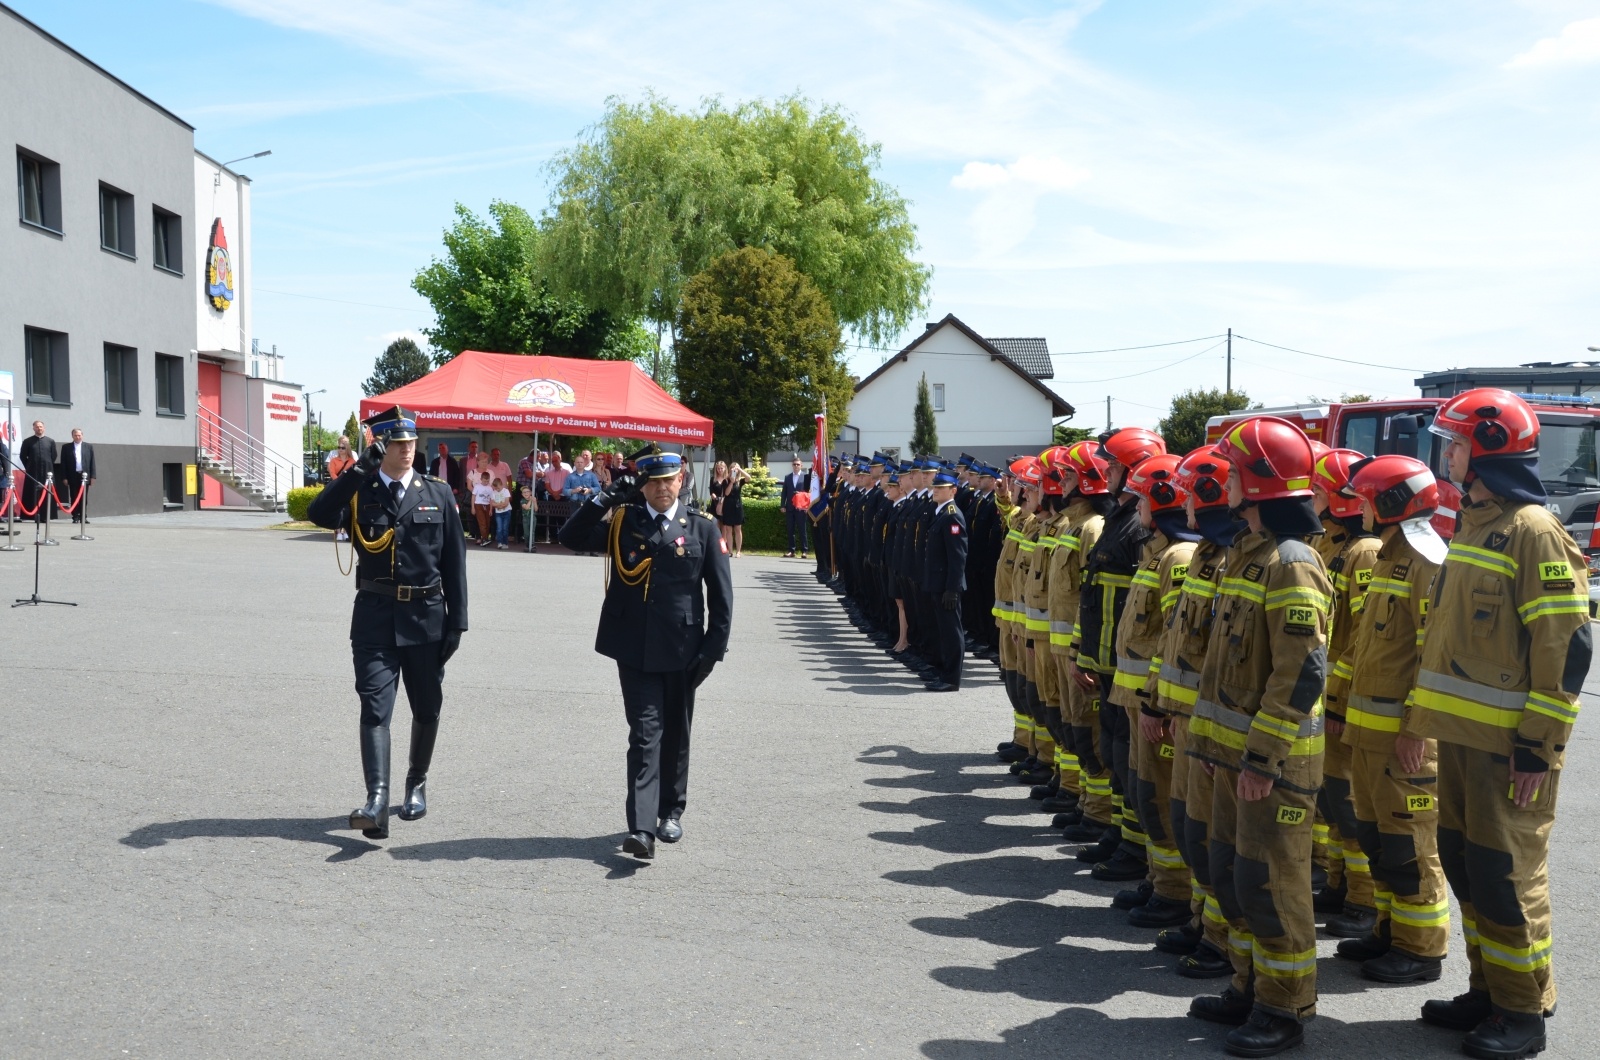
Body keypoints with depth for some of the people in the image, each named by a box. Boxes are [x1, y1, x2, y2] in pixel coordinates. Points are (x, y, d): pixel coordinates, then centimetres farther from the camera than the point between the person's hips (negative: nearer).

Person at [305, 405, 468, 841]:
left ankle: (417, 783, 33)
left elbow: (454, 560, 4)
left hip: (426, 616, 2)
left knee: (426, 709, 12)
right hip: (375, 615, -1)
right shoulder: (358, 491, 3)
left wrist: (457, 620, -1)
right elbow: (319, 514, -19)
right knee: (375, 708, -10)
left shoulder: (438, 492, 4)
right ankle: (376, 801, -15)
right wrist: (361, 467, -23)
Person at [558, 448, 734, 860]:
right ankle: (641, 828, -9)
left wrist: (713, 650, -4)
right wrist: (607, 497, -14)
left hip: (681, 651, 1)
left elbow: (721, 596, 1)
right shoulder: (622, 521, 4)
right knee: (645, 734, -6)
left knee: (675, 735, 14)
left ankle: (671, 810, 32)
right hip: (634, 649, 0)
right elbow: (571, 538, -6)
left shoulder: (702, 528, 0)